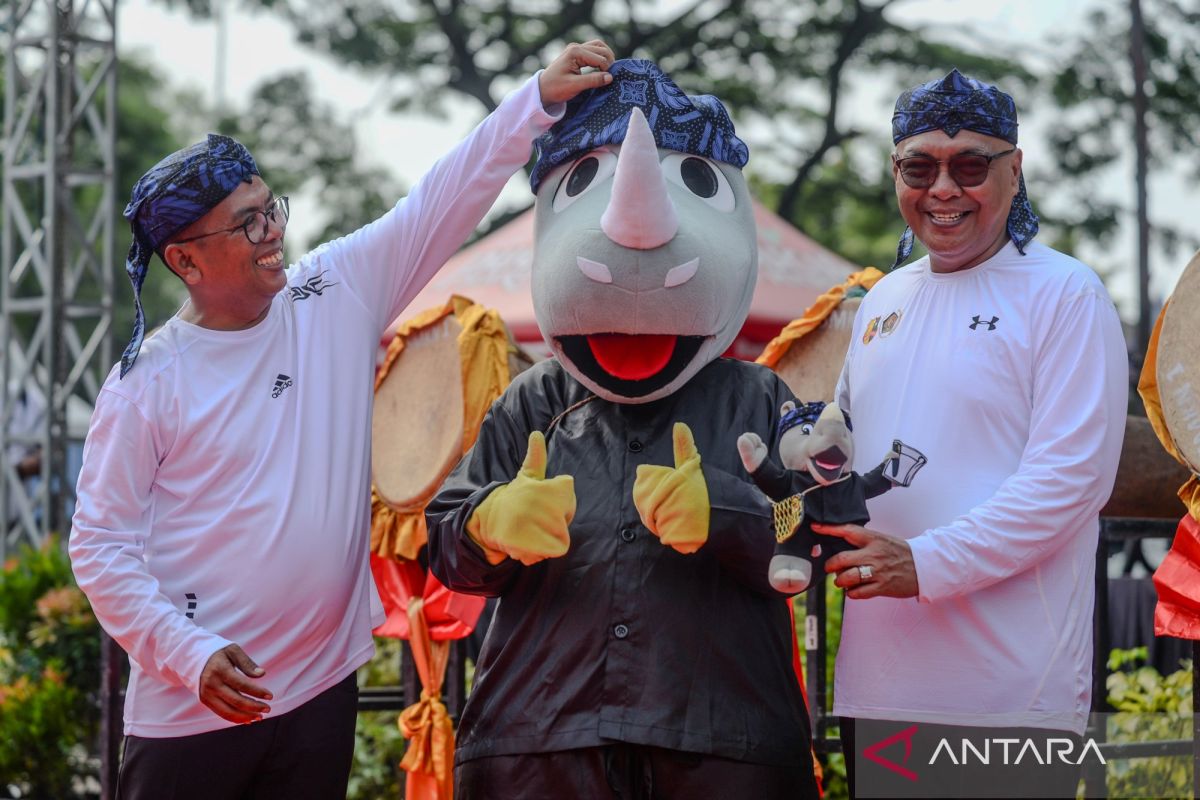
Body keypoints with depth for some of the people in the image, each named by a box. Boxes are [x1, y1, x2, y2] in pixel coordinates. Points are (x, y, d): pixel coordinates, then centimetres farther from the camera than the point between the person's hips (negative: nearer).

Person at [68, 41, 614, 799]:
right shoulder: (148, 381, -7)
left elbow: (443, 202, -2)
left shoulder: (338, 297, 2)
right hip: (190, 705, -3)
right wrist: (191, 654, -16)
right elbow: (101, 545, -6)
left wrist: (538, 102, -12)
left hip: (320, 694, 3)